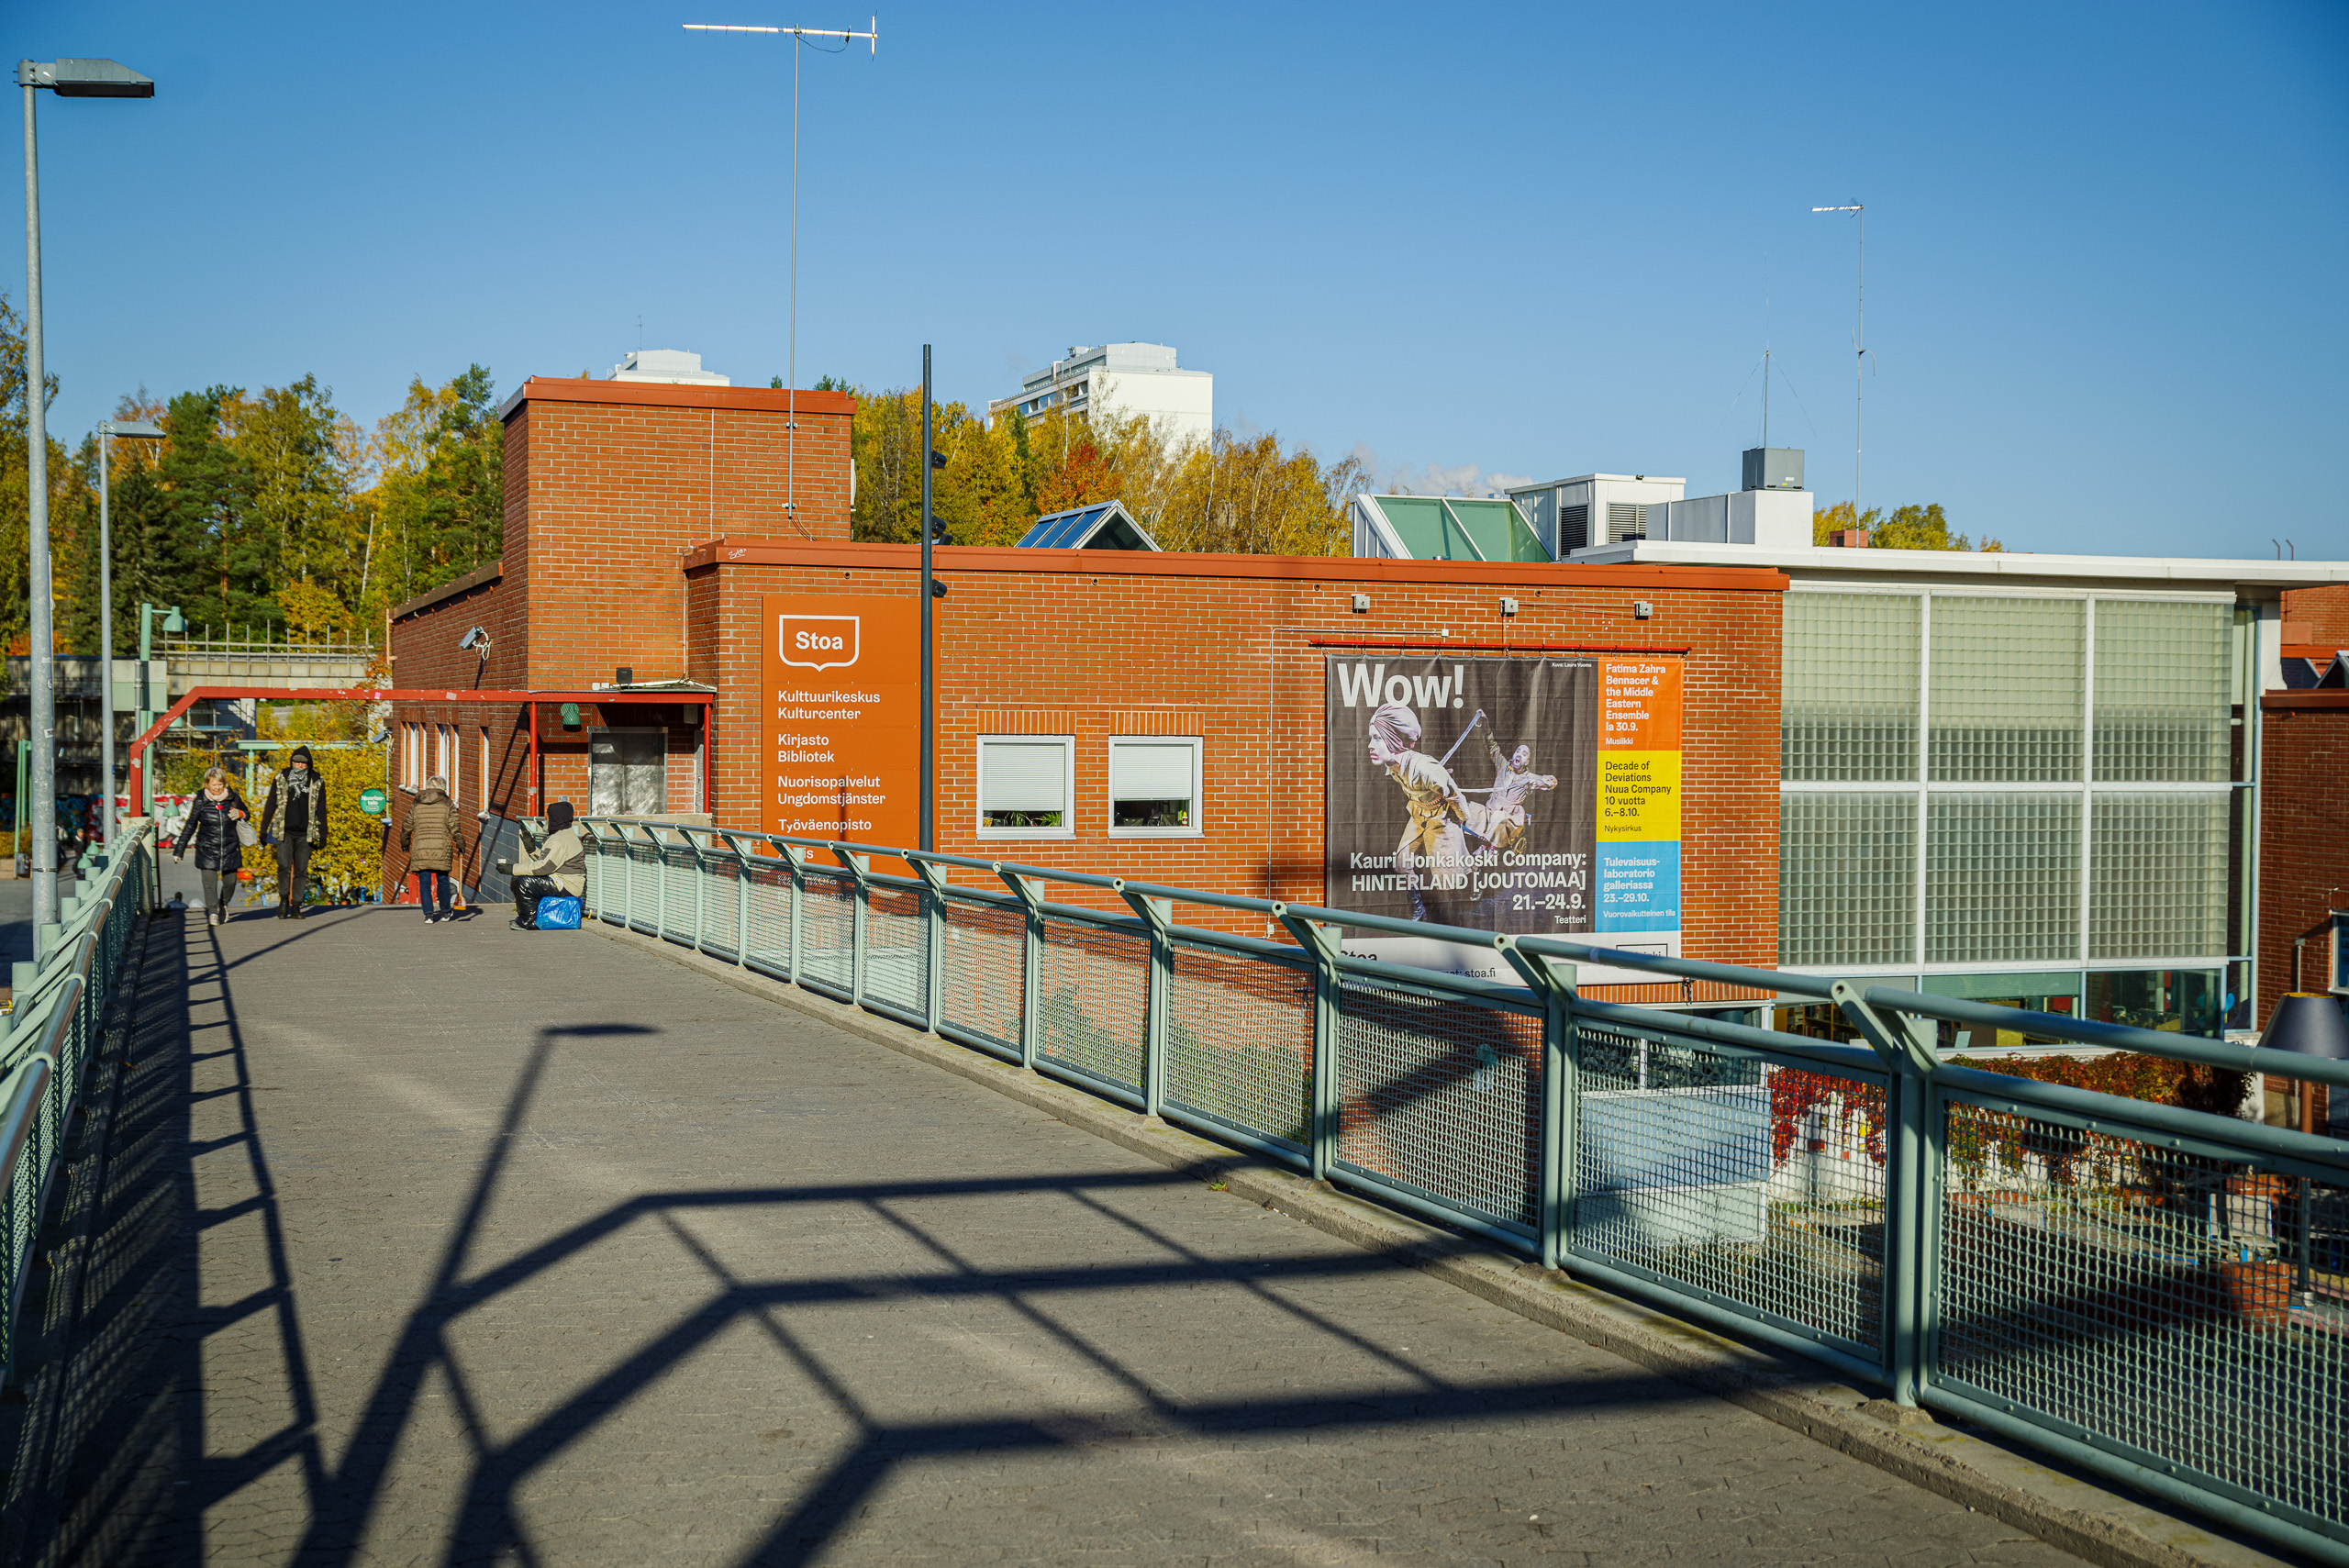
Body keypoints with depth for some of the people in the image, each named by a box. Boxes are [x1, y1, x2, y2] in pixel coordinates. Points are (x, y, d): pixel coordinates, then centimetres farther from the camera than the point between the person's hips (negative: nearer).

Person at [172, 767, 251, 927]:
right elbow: (190, 826, 2)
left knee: (230, 881, 9)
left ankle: (223, 904, 37)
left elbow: (246, 814, 18)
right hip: (207, 849, -2)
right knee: (209, 882, -12)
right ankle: (212, 913, -6)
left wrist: (240, 814, -9)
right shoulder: (200, 801, -4)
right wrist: (179, 850, 4)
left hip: (230, 849, 2)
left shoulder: (233, 798, 1)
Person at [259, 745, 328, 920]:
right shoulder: (281, 779, 5)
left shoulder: (317, 782, 5)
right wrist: (263, 830, 8)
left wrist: (323, 835, 7)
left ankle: (296, 907, 7)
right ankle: (284, 900, 3)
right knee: (284, 867, -14)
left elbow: (321, 810, 10)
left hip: (305, 834, 1)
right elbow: (270, 805, 10)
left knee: (301, 871, 1)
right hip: (284, 832, -1)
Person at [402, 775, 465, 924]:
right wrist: (460, 845, 7)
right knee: (443, 880, 12)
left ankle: (428, 914, -3)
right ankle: (445, 913, 22)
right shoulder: (448, 804, 1)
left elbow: (407, 828, 12)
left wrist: (404, 843, 27)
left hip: (420, 849, 1)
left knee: (424, 882, 3)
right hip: (442, 850, -1)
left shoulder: (416, 805, 8)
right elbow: (454, 828, -4)